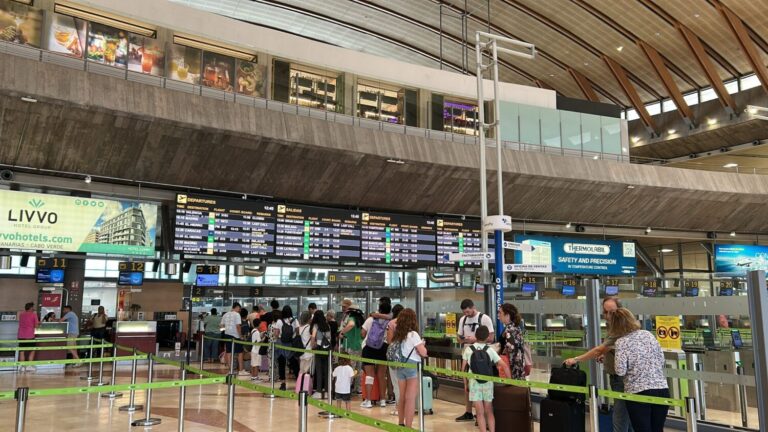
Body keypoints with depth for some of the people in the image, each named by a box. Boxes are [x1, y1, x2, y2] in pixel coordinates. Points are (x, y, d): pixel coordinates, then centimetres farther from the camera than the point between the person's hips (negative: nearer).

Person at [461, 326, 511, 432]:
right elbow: (505, 366, -5)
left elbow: (463, 368, 0)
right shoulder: (490, 350, -2)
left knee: (480, 413, 3)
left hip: (474, 383, -1)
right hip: (488, 383, 1)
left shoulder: (468, 349, -3)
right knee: (489, 412, 14)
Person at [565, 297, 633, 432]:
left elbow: (599, 350, -21)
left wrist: (576, 359, -15)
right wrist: (606, 356, 8)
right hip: (616, 378, 10)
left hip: (622, 380, -10)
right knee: (626, 420, 19)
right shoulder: (612, 327, 11)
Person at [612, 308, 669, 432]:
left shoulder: (621, 342, -8)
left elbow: (620, 371, -13)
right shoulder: (649, 334, 7)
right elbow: (662, 361, 10)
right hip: (662, 389, 5)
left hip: (638, 392, -5)